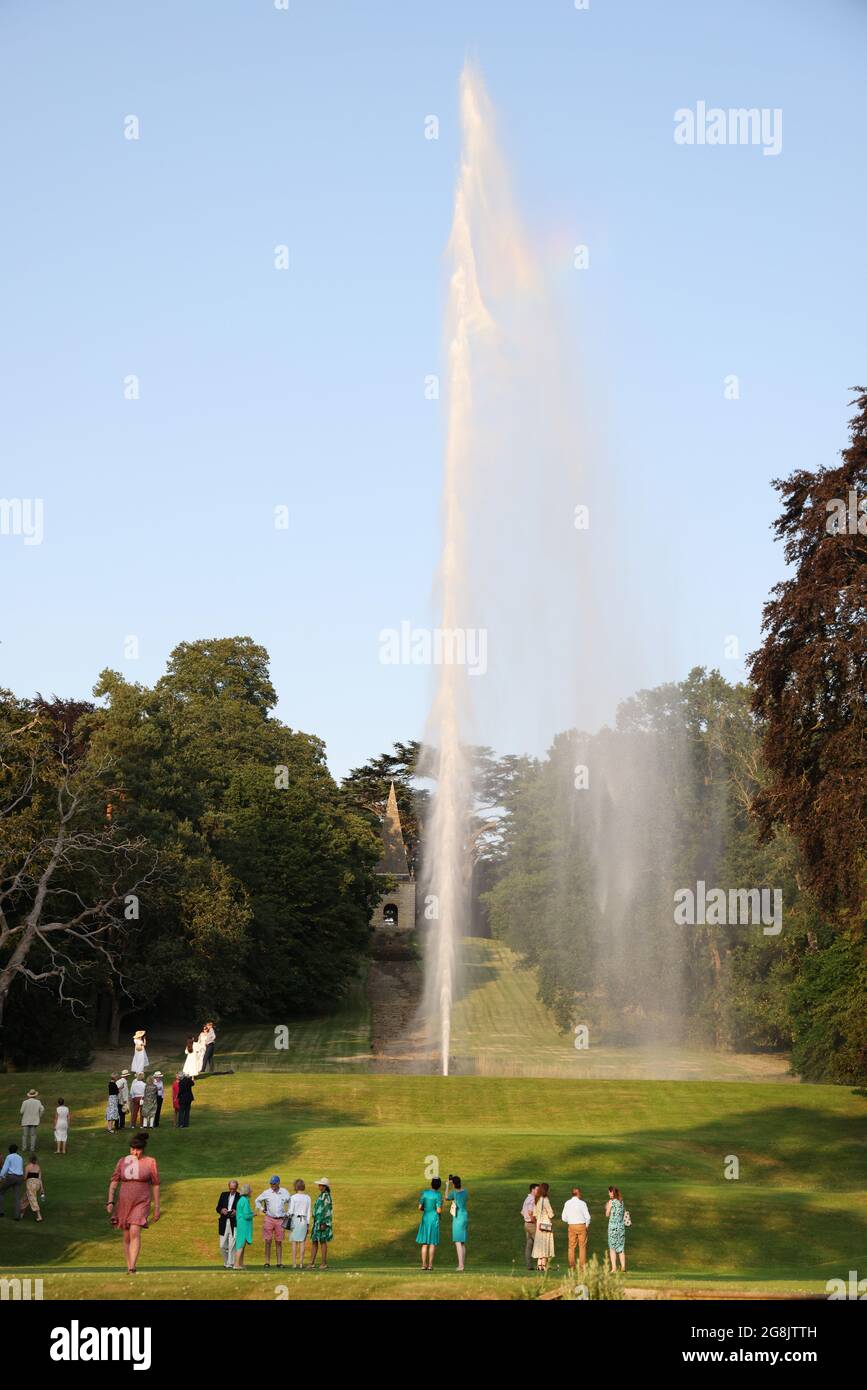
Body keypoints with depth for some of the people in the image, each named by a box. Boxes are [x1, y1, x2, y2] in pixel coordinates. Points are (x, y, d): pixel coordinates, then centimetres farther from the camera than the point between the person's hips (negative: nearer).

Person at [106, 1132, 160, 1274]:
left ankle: (132, 1269, -28)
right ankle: (128, 1268, 26)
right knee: (126, 1237, 11)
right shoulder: (122, 1162, 4)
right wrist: (110, 1201, -10)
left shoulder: (150, 1163, -3)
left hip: (141, 1204, -4)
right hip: (124, 1204, 4)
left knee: (135, 1232, -22)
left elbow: (156, 1186, 2)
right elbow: (113, 1183, 3)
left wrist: (157, 1208, 2)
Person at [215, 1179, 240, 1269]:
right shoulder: (223, 1195, 12)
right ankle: (226, 1262, 24)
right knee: (222, 1246, 5)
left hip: (234, 1223, -3)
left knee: (232, 1246, -6)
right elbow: (217, 1208, 13)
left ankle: (230, 1264, 0)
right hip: (224, 1223, 3)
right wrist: (221, 1210, -8)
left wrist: (236, 1212, -17)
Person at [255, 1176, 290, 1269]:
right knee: (268, 1241, -3)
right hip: (269, 1218, -1)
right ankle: (267, 1262, -1)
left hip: (280, 1220, 1)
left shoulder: (284, 1192, 3)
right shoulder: (267, 1193, 0)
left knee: (279, 1242, 3)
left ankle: (279, 1262, 6)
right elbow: (257, 1200, 15)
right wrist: (261, 1209, 4)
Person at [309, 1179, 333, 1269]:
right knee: (314, 1241, 6)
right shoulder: (321, 1196, 17)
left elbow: (327, 1210, -18)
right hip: (317, 1222, 10)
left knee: (322, 1241, -5)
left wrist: (324, 1223, -23)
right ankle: (312, 1263, 5)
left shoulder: (326, 1196, -13)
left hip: (323, 1222, -10)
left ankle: (324, 1263, 0)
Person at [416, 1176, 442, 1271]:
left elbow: (420, 1208, 0)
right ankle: (430, 1264, 0)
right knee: (433, 1243, 3)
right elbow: (439, 1210, -13)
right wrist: (441, 1204, 7)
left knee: (425, 1243, 8)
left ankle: (424, 1264, 5)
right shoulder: (437, 1195, -11)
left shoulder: (424, 1193, 0)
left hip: (425, 1219, 3)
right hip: (434, 1220, -3)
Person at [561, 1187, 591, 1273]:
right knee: (582, 1246, 3)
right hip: (582, 1225, -3)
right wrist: (587, 1226, 9)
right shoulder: (582, 1203, -10)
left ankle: (571, 1265, 7)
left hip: (571, 1226, 3)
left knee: (571, 1246, 8)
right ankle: (582, 1266, 2)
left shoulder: (567, 1203, 0)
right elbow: (587, 1217, -8)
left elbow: (564, 1217, 2)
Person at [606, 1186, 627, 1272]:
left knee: (612, 1247, 1)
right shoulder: (621, 1201, 7)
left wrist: (607, 1207, 12)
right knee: (621, 1248, 10)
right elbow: (624, 1213, 13)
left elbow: (607, 1214, -3)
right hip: (621, 1225, 5)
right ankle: (623, 1267, 9)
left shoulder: (611, 1202, -10)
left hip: (613, 1226, -5)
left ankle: (614, 1268, -4)